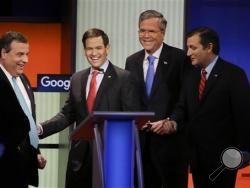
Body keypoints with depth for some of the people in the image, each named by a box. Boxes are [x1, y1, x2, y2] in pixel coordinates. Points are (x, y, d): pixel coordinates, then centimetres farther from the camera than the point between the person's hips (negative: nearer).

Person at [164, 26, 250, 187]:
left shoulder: (234, 74, -8)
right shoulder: (191, 75, 13)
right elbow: (183, 107, 9)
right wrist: (173, 122, -14)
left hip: (222, 155, -6)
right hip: (197, 154, 6)